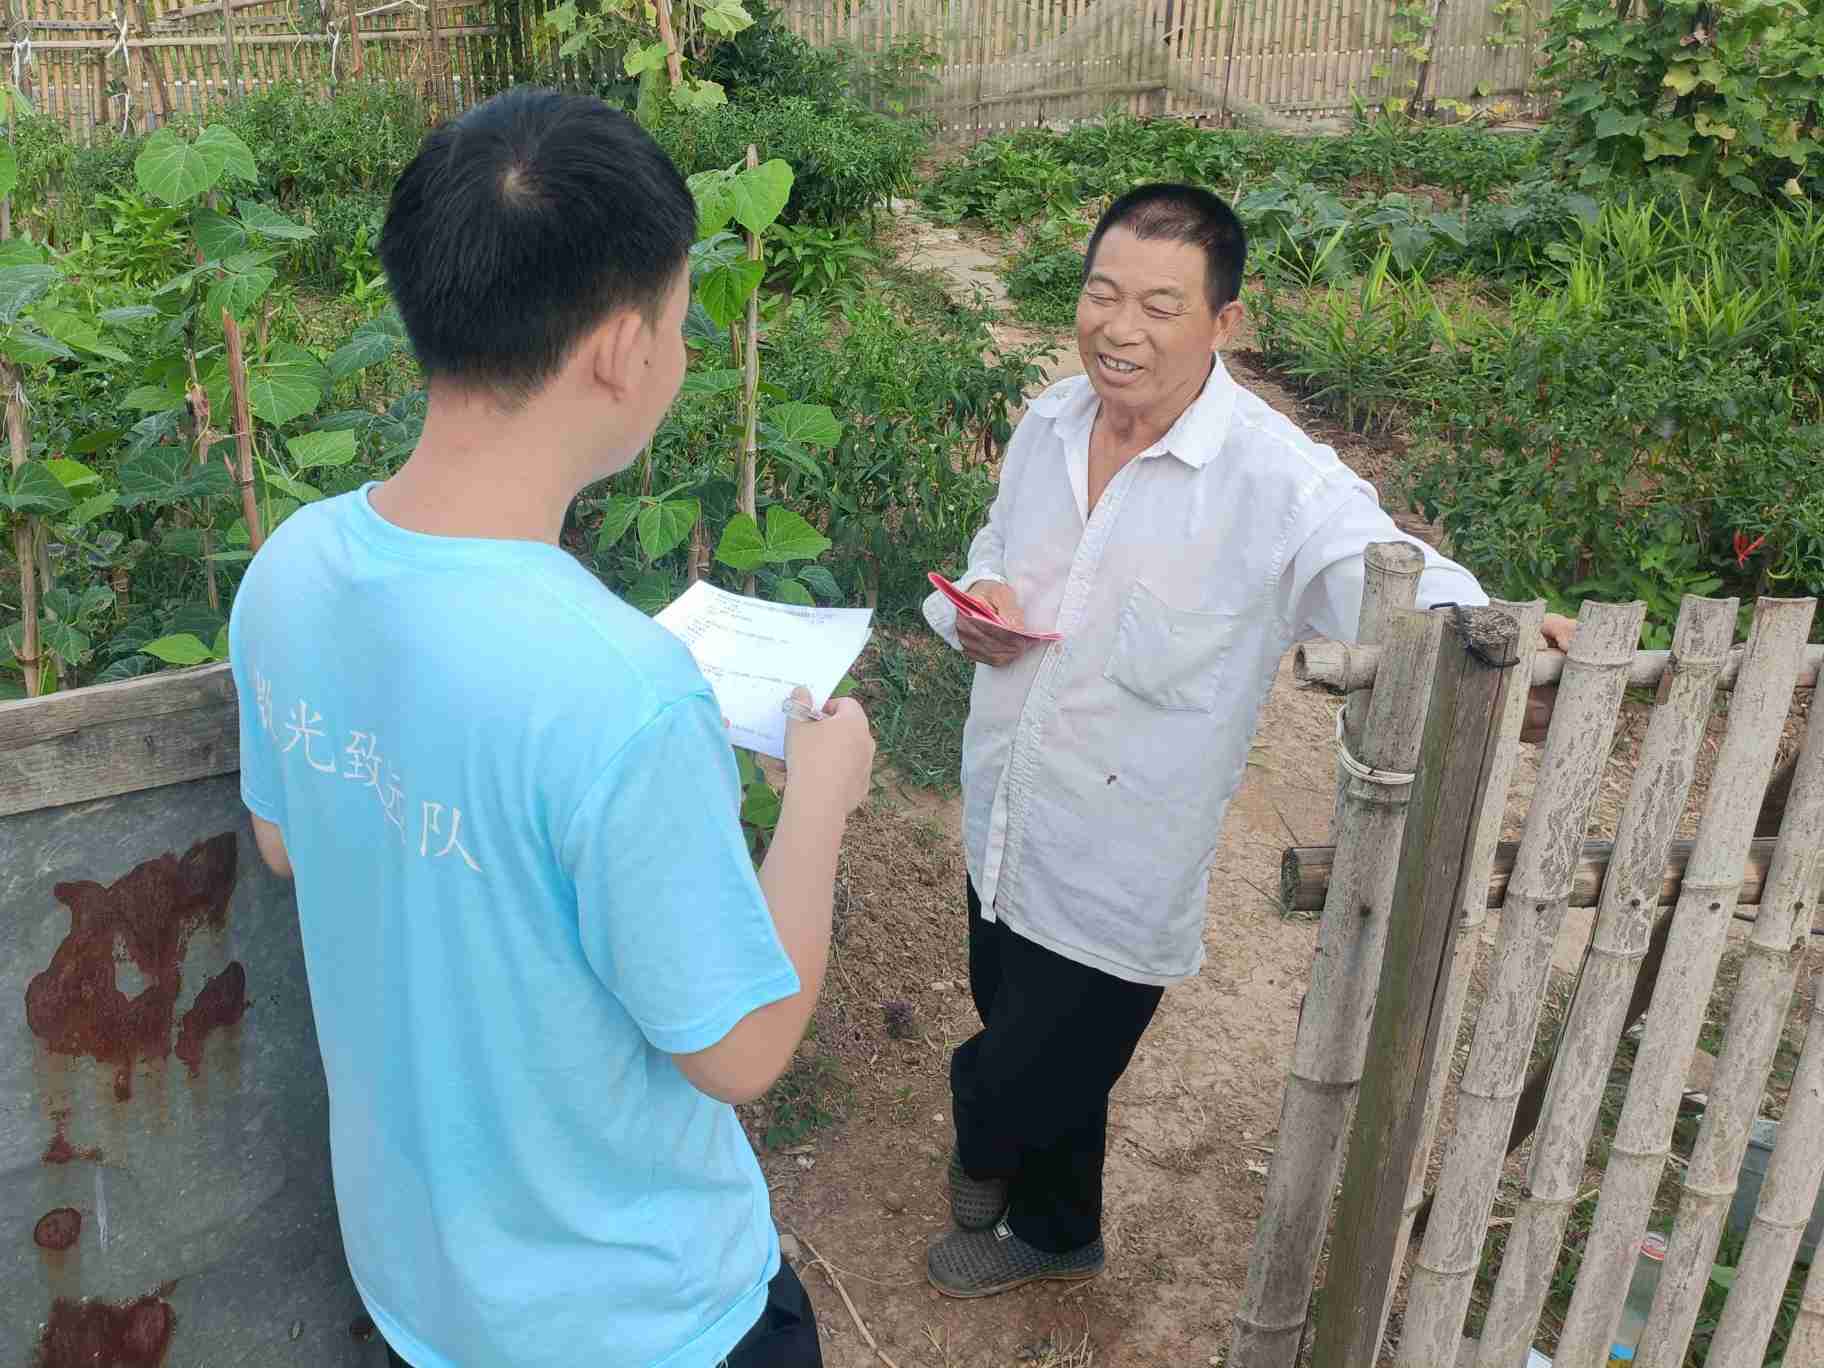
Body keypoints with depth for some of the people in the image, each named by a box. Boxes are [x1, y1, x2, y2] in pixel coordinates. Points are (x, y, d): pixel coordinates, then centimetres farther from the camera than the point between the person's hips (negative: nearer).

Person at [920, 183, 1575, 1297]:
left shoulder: (1278, 480, -21)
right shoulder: (1049, 424, -1)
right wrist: (975, 604, -8)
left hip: (1117, 884, -6)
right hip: (1004, 834, 6)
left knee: (1004, 1089, 8)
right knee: (1044, 1068, 26)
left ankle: (987, 1166, 47)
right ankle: (1053, 1235, 55)